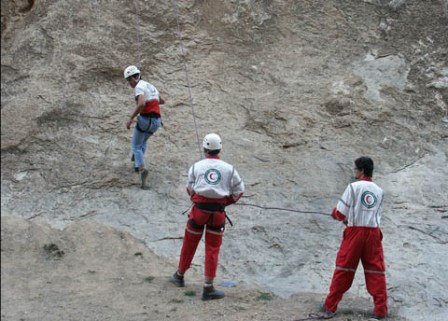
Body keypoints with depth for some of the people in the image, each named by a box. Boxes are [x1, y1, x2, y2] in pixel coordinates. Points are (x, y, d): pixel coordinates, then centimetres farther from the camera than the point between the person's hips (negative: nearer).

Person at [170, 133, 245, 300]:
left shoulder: (197, 166, 0)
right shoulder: (229, 168, 1)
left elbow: (190, 189, 6)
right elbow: (239, 190, 5)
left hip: (199, 209, 0)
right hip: (218, 212, 0)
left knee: (189, 243, 18)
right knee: (212, 249, 7)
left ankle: (180, 275, 36)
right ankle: (208, 288, 6)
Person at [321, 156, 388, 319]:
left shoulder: (354, 187, -7)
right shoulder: (379, 191, 9)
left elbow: (341, 212, -7)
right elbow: (377, 214, 12)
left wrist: (335, 213, 17)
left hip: (355, 232, -3)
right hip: (373, 233, 3)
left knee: (344, 268, 6)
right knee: (376, 270, 8)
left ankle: (330, 305, 14)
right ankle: (380, 309, 6)